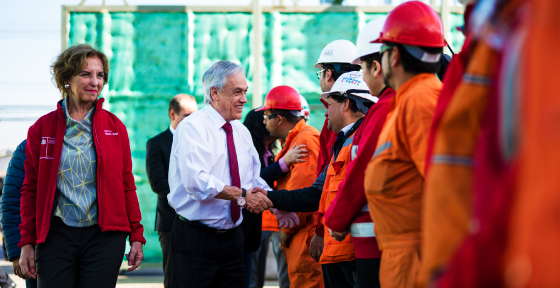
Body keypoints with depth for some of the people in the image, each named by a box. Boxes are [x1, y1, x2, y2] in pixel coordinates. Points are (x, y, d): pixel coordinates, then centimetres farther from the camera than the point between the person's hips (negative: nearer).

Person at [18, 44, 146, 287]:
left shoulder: (115, 127, 7)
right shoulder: (42, 129, 5)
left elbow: (127, 185, 8)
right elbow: (30, 189, 7)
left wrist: (136, 237, 3)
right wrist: (26, 242, 2)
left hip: (104, 237, 0)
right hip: (56, 236, 0)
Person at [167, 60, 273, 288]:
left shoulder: (242, 132, 14)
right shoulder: (192, 127, -11)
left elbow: (255, 181, 16)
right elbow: (196, 182, -24)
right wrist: (241, 194, -22)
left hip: (231, 238, 7)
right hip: (195, 239, -7)